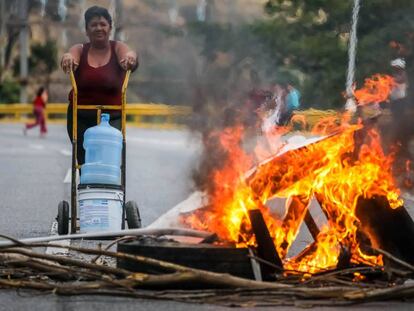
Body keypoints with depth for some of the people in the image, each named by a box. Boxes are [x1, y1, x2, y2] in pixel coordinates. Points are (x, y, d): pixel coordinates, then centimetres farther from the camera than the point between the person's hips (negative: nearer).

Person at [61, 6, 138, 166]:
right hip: (81, 118, 1)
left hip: (111, 118, -1)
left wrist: (130, 57, -45)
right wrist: (67, 58, -44)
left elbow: (128, 54, -20)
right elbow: (71, 56, -19)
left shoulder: (117, 48, 2)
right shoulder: (80, 50, 4)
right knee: (85, 163, 1)